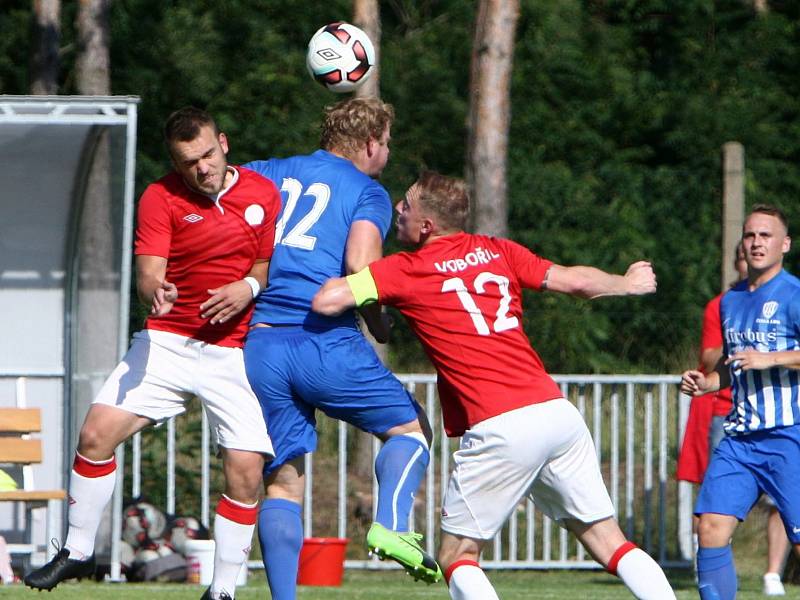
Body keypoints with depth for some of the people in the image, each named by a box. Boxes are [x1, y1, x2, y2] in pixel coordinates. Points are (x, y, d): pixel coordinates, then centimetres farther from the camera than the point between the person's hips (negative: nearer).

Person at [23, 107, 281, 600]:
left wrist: (249, 286, -13)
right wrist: (155, 290, -36)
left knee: (246, 470, -12)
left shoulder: (264, 194, -1)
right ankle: (78, 552, 9)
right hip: (167, 342, 0)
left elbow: (273, 264, 9)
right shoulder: (161, 198, -4)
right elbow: (148, 272, -13)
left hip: (237, 352, 0)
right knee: (97, 433, -11)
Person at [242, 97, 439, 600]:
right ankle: (391, 525, -10)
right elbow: (359, 263, -12)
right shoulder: (368, 192, 5)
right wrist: (379, 325, 4)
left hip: (259, 346, 4)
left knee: (283, 481, 9)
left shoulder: (268, 175, 20)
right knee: (411, 427, 14)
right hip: (326, 342, -4)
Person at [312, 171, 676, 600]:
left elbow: (327, 301, -7)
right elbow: (575, 281, 16)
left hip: (499, 429, -5)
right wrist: (627, 283, 36)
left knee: (457, 558, 7)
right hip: (557, 410, 5)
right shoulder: (496, 251, 15)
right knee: (609, 542, 11)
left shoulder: (404, 271, 1)